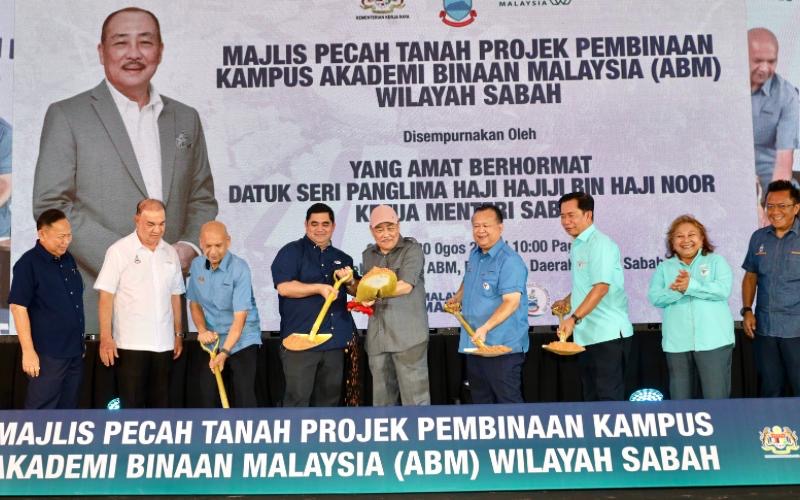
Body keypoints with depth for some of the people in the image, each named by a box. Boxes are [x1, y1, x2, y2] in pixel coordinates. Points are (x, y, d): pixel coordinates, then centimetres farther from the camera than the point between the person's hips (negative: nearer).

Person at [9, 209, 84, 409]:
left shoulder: (68, 259, 9)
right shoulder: (28, 263, -12)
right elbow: (18, 307, -15)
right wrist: (28, 351, -19)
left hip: (75, 351, 7)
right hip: (47, 354, -7)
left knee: (68, 409, 14)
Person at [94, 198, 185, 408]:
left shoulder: (170, 253, 9)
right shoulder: (119, 251, -6)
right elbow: (106, 297, -8)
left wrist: (178, 333, 12)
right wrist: (106, 338, -13)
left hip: (163, 343, 5)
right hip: (131, 343, -4)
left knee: (160, 402, 11)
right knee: (132, 403, 0)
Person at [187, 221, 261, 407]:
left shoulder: (239, 269, -20)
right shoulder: (197, 265, -2)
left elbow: (240, 317, -23)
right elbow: (194, 303, 10)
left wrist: (225, 352, -30)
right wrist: (202, 330, -8)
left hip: (242, 340, -5)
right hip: (212, 340, 5)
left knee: (244, 395, -10)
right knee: (208, 392, 10)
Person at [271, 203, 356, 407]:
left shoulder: (342, 258, 18)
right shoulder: (291, 252, 0)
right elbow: (284, 287, -13)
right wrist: (319, 288, -18)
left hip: (335, 339, 6)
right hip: (301, 338, -6)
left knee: (329, 396, 12)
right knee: (297, 396, -6)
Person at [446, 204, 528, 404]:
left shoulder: (509, 260, -16)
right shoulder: (475, 254, 11)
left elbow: (511, 302, -24)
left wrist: (485, 328, -33)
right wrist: (458, 297, 17)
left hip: (502, 347, -9)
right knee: (480, 402, 17)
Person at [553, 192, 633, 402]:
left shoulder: (600, 243, -12)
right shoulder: (577, 247, 15)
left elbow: (601, 287, -23)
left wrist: (574, 319, -31)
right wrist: (567, 301, 14)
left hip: (608, 335, -9)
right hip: (587, 336, 9)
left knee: (609, 398, -7)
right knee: (591, 398, 12)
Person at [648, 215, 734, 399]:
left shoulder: (716, 261, 8)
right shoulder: (664, 267, 13)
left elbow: (723, 289, -10)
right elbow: (655, 297, -1)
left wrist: (691, 286, -16)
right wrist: (676, 290, -18)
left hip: (713, 341, -2)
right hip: (677, 343, 3)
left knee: (716, 397, -2)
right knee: (679, 397, 10)